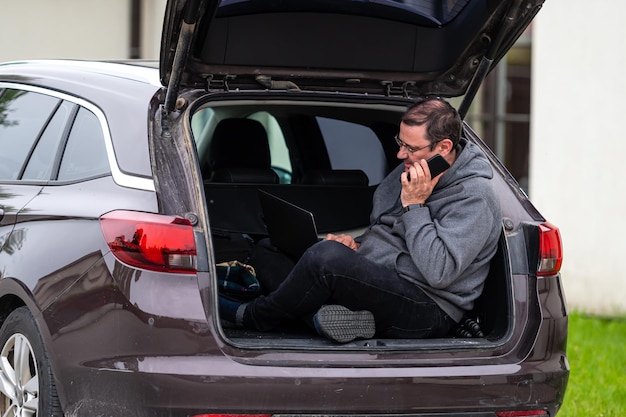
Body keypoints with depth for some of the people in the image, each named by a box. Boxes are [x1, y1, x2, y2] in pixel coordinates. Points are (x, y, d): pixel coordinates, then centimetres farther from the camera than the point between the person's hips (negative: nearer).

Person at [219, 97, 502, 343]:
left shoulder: (474, 197, -15)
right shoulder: (411, 170, 12)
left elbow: (439, 273, -26)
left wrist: (414, 206, -22)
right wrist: (356, 244, 5)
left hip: (428, 313, -10)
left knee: (328, 256, -30)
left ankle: (251, 317, -7)